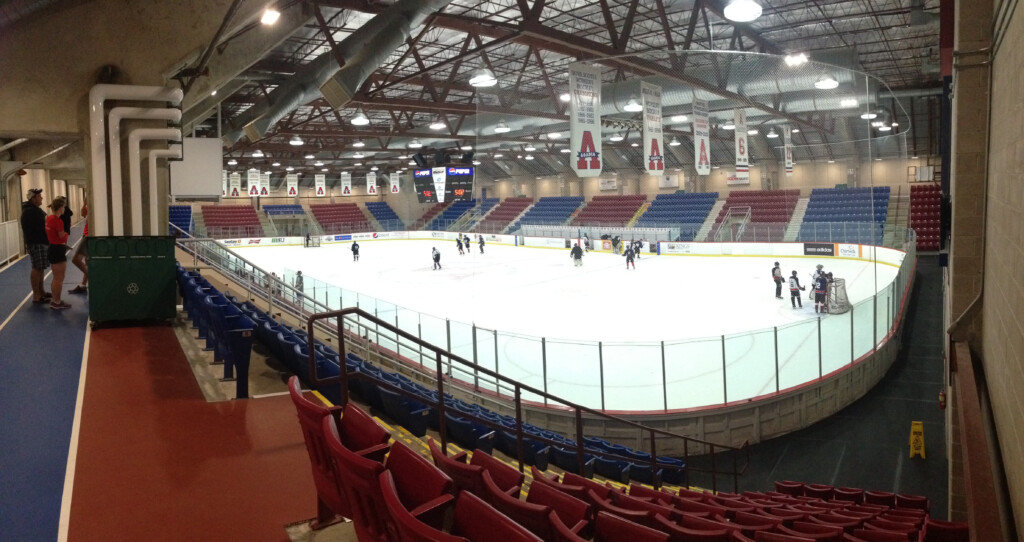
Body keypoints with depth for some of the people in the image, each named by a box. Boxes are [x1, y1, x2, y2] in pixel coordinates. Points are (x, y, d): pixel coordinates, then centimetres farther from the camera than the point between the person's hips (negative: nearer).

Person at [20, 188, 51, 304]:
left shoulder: (35, 209, 17)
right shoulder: (29, 211, -16)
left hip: (41, 242, 10)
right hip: (36, 243, -10)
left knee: (40, 268, 16)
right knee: (37, 268, -7)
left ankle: (41, 292, 25)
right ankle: (36, 296, -4)